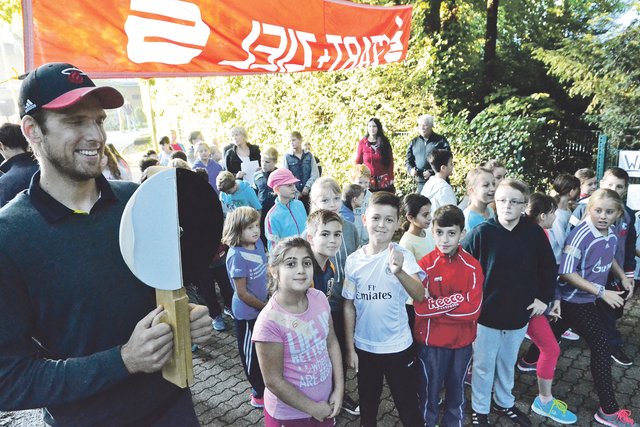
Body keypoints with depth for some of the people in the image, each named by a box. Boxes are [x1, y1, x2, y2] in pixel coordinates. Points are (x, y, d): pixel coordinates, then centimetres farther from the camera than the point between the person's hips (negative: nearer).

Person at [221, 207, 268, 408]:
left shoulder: (258, 243, -6)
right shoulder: (237, 256, -27)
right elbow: (242, 293, -22)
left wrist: (270, 298, 5)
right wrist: (265, 307, -11)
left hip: (262, 306, 7)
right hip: (247, 312, -7)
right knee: (251, 354, 13)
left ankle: (266, 385, 46)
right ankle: (259, 394, 32)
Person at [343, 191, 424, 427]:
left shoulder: (402, 255, -15)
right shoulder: (353, 260, -6)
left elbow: (419, 295, -30)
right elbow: (349, 305, 3)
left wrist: (399, 271, -49)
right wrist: (350, 347, 2)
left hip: (398, 347, -3)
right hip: (363, 347, 3)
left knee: (408, 408, 11)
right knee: (367, 405, 21)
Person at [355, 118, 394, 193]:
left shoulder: (385, 142, 5)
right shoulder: (362, 143, 3)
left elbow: (390, 162, 5)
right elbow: (358, 162, 7)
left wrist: (391, 179, -1)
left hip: (384, 182, 0)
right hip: (368, 181, 0)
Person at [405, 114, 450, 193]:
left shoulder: (441, 141, 1)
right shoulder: (414, 142, 14)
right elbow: (408, 160, 19)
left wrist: (433, 172, -15)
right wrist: (411, 169, -2)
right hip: (421, 182, 4)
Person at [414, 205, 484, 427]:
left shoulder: (472, 266, -7)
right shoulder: (425, 265, -11)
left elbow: (473, 308, -15)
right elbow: (420, 309, -16)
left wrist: (436, 305, -17)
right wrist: (455, 299, -19)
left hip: (462, 341, 2)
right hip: (430, 341, -1)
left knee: (456, 390, 20)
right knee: (430, 391, 15)